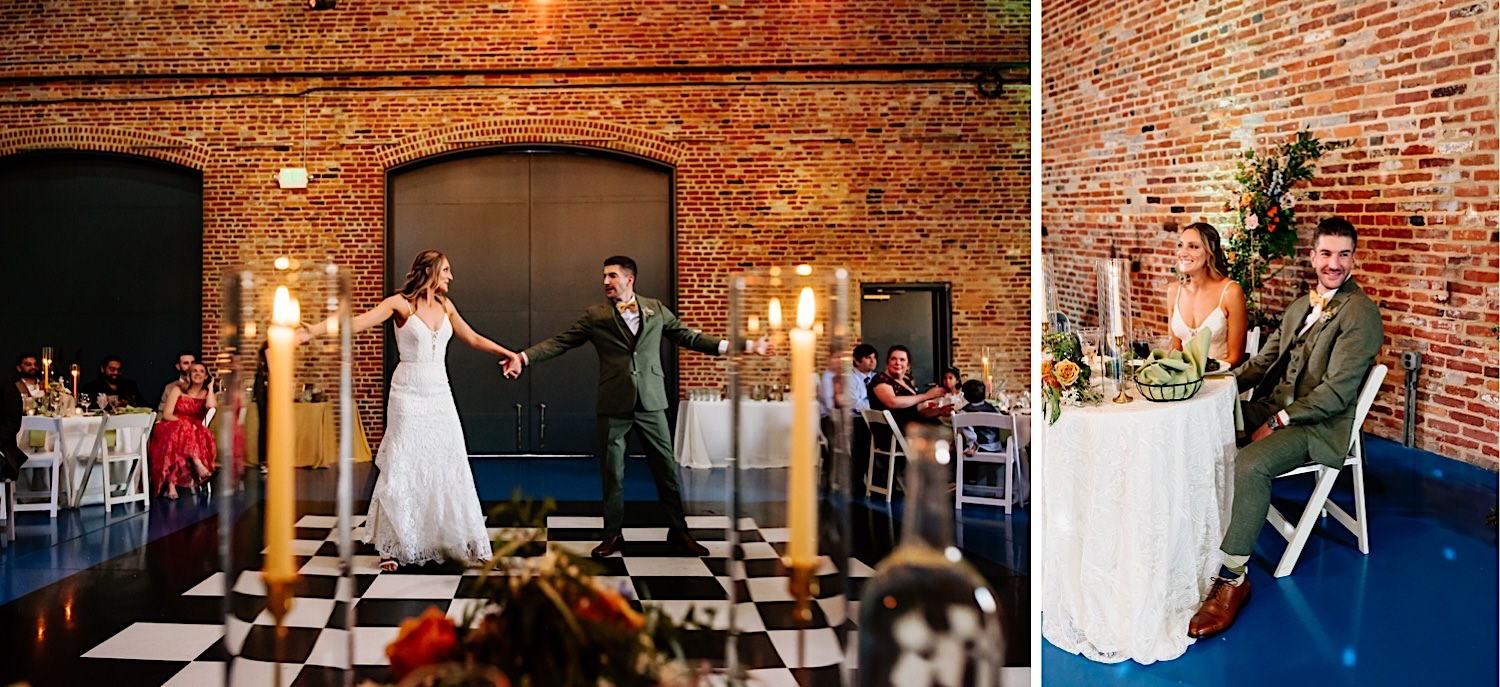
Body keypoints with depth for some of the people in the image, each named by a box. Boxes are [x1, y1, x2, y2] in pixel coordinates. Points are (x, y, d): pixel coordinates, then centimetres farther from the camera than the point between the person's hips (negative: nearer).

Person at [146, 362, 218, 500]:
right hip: (171, 428, -2)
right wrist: (184, 422, -20)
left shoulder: (208, 393, 14)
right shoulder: (177, 390, 9)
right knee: (182, 429, -40)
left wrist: (210, 386, 2)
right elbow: (167, 414, -3)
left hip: (194, 432, 2)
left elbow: (211, 405, -13)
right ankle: (197, 465, -52)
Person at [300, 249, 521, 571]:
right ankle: (394, 546, 12)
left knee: (450, 467, 6)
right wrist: (309, 331, -29)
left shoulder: (445, 305, 9)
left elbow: (473, 339, 22)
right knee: (401, 468, 1)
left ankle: (463, 541, 14)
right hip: (409, 394, -5)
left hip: (440, 394, 5)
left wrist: (509, 353, 23)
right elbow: (356, 323, -18)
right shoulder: (401, 303, -7)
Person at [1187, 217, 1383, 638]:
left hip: (1318, 425, -8)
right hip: (1271, 407, 8)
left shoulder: (1361, 314, -10)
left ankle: (1232, 578, -22)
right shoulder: (1300, 307, 17)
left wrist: (1279, 421, -18)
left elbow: (1336, 391, -16)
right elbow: (1265, 360, 19)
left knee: (1249, 465, -33)